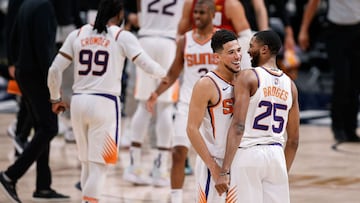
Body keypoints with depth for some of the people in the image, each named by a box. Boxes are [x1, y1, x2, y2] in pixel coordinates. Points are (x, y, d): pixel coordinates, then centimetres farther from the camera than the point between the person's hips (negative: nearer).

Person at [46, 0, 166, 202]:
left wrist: (56, 98, 21)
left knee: (87, 161, 17)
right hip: (105, 103, -4)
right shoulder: (123, 37, -2)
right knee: (99, 163, -3)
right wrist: (165, 74, 18)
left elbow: (55, 69, 7)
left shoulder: (78, 34, 8)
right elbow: (147, 65, -3)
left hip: (79, 102, 4)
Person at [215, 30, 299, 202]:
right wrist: (284, 172, 27)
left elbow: (238, 126, -16)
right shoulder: (290, 85, 12)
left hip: (248, 153, -5)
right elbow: (293, 140, 15)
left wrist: (224, 171, -18)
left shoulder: (248, 77, -6)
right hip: (276, 156, 5)